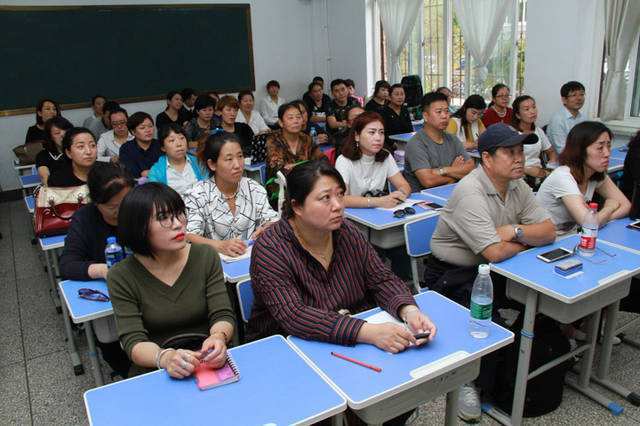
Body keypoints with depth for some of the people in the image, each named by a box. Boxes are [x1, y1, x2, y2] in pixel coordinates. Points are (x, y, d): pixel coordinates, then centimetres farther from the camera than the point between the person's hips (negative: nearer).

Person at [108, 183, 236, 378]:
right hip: (153, 372, 0)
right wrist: (165, 357, -32)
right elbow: (133, 342, -10)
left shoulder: (206, 256, 0)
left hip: (211, 366, 0)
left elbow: (223, 315, -4)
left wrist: (218, 338, -28)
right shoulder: (121, 277, -5)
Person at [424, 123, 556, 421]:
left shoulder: (517, 186, 3)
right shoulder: (470, 192, -24)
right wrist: (527, 240, -8)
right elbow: (495, 252, -29)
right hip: (450, 274, -7)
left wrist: (514, 231, -19)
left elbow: (549, 231, 0)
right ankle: (469, 381, -7)